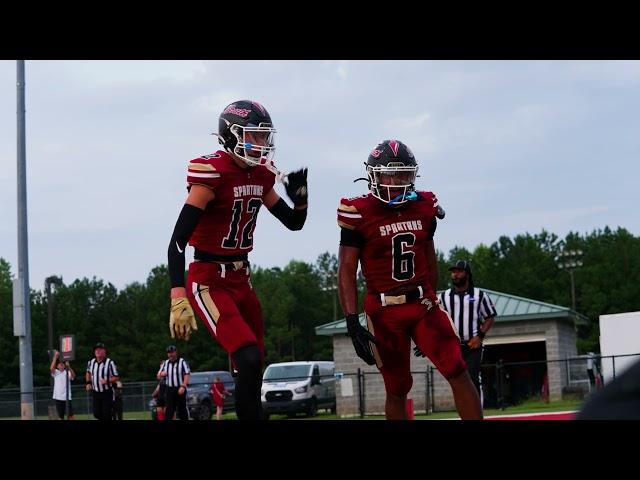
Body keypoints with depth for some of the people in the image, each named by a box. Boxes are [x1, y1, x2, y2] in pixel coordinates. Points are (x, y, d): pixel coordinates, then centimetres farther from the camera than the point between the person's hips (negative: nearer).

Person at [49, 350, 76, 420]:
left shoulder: (67, 372, 3)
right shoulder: (56, 373, 6)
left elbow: (73, 376, -18)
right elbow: (51, 368, -15)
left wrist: (69, 367, -34)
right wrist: (55, 357, -18)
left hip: (67, 397, -1)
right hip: (58, 397, 1)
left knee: (70, 416, -6)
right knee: (60, 416, 7)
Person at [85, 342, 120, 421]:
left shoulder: (110, 363, -14)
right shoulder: (91, 362, 2)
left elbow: (116, 377, -11)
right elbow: (88, 373, 24)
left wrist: (107, 381, -27)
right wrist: (88, 383, 10)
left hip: (107, 393, -5)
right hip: (96, 393, 5)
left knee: (106, 414, -6)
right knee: (96, 413, 2)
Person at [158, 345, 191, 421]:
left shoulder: (182, 362, -2)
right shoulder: (165, 363, 14)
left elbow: (187, 375, -10)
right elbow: (158, 376, 19)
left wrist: (183, 386, -21)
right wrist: (161, 374, -6)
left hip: (180, 389, -4)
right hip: (169, 389, 4)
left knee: (182, 409, 0)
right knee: (169, 410, -1)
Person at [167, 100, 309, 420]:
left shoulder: (262, 176, 5)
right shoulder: (212, 176, -19)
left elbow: (294, 223, 17)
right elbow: (177, 242, -22)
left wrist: (300, 198, -6)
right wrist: (179, 301, -31)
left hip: (241, 279, 8)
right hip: (209, 282, -8)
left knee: (255, 365, 10)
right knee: (249, 360, -21)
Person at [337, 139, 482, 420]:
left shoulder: (424, 208, 5)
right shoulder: (359, 215, -9)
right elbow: (346, 273, -9)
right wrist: (353, 324, -16)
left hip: (423, 304, 3)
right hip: (384, 311, -3)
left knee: (459, 373, -7)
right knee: (397, 389, 6)